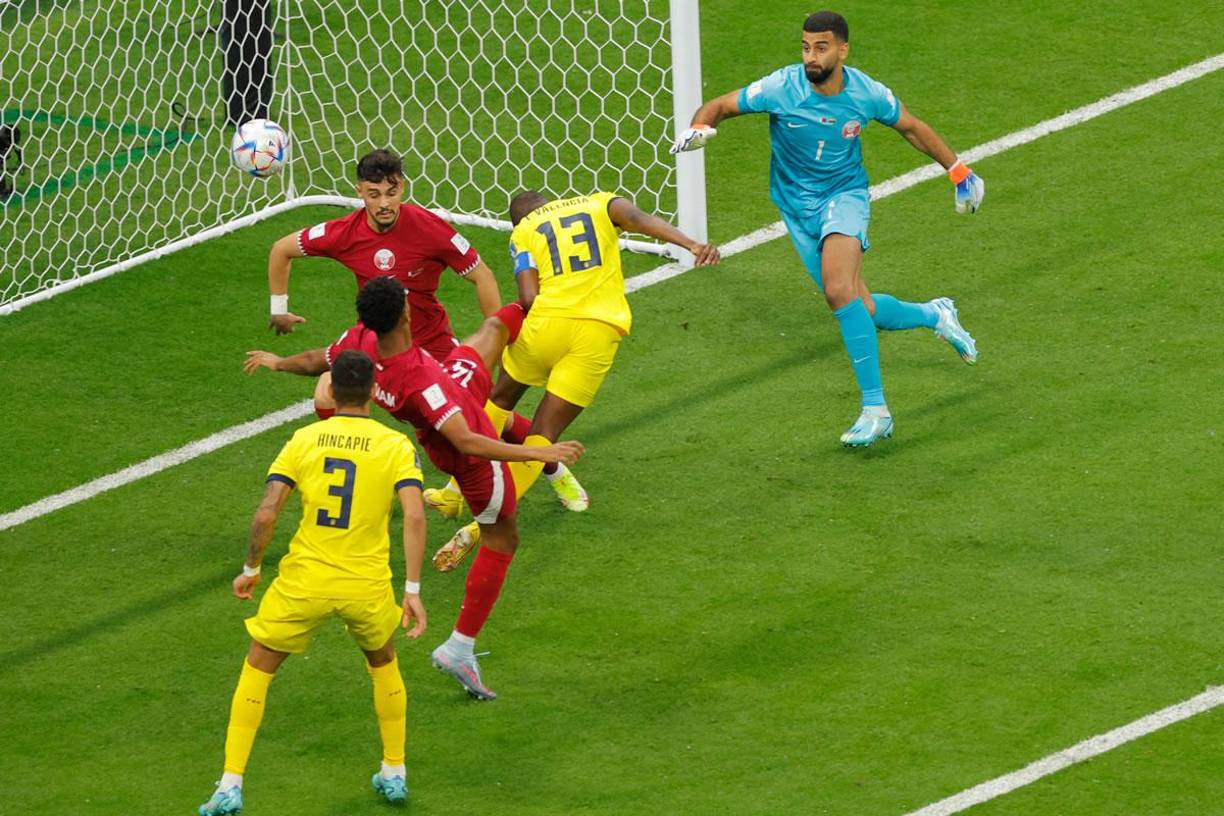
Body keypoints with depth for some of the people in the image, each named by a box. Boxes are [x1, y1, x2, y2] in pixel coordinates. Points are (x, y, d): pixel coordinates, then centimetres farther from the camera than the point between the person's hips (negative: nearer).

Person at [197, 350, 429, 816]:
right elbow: (414, 516, -14)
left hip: (304, 582, -1)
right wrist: (412, 591, -11)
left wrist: (251, 569, 7)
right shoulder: (396, 446, -2)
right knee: (384, 666, 30)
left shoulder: (304, 440, -1)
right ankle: (394, 774, 35)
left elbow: (266, 512, -8)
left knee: (257, 669, 16)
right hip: (368, 586, 1)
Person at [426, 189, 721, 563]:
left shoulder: (523, 232, 15)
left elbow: (528, 297, -2)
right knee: (543, 437, 6)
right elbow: (638, 218, -4)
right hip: (600, 331, 1)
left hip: (547, 321, -1)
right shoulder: (600, 204, 19)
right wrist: (693, 245, -18)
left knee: (501, 400, 28)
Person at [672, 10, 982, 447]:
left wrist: (958, 171, 10)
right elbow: (719, 106, -8)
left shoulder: (867, 94, -12)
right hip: (798, 208, 2)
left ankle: (875, 409, -25)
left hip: (844, 196, -2)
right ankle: (935, 315, 32)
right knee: (859, 310, -2)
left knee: (839, 291, -29)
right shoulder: (781, 88, -17)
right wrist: (699, 127, -32)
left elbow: (912, 128, 7)